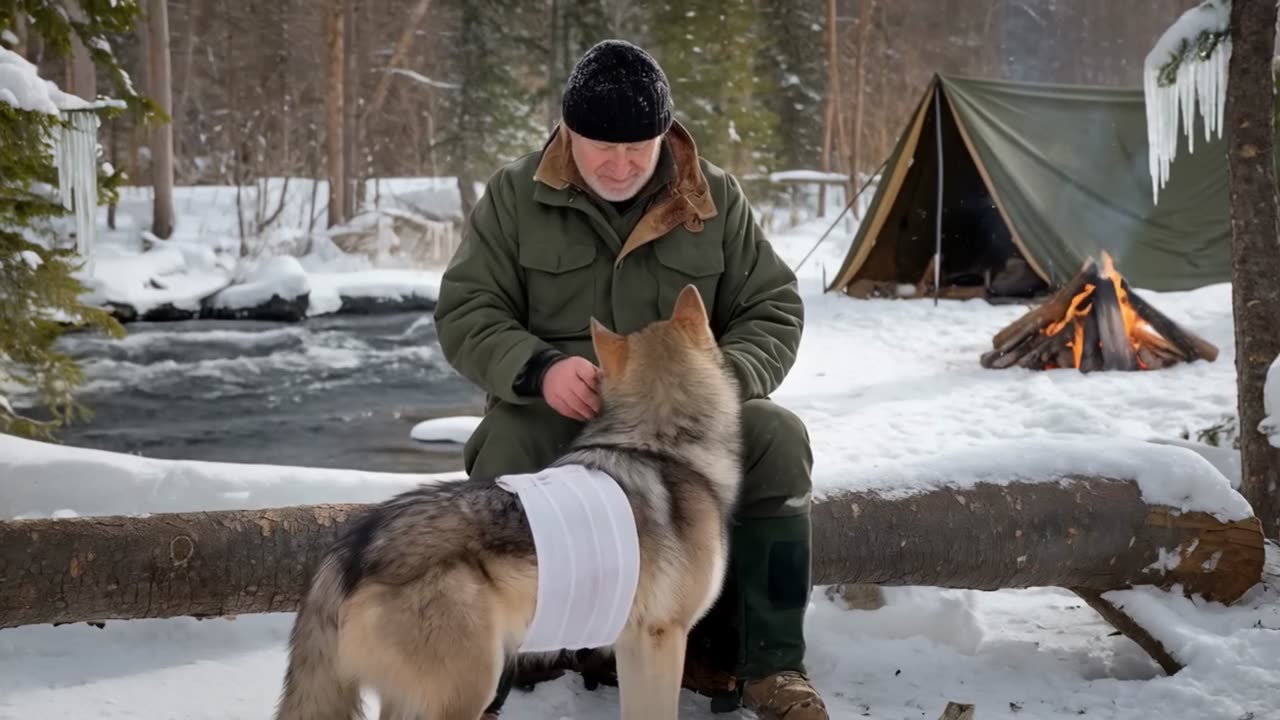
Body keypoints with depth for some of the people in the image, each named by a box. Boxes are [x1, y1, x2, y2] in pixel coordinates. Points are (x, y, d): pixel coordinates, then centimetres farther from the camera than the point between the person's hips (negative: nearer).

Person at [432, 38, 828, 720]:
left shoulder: (715, 197, 2)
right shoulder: (514, 194, -2)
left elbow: (773, 310, 4)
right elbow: (465, 311, -4)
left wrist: (726, 377, -20)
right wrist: (538, 369, -26)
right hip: (553, 407, -2)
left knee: (777, 438, -27)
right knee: (504, 454, -36)